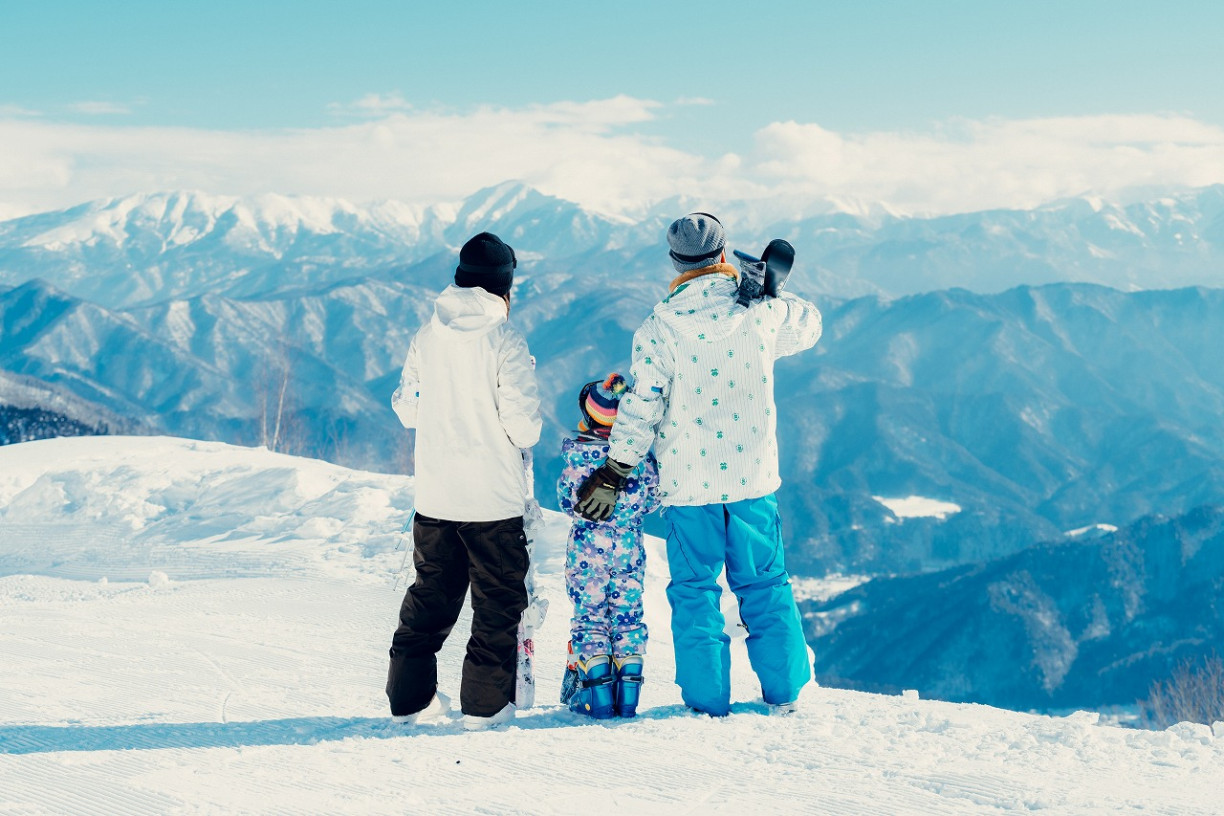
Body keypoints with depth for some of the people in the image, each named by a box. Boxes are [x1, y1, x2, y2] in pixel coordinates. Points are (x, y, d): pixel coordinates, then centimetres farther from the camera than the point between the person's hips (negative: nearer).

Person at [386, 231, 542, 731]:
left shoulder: (427, 337, 1)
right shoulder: (504, 342, -14)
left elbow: (406, 409, 10)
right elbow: (524, 428, -15)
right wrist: (523, 430, 7)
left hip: (434, 497, 5)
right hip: (494, 501, -5)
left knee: (430, 595, 17)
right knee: (499, 599, 7)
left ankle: (409, 696, 22)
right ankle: (484, 703, 8)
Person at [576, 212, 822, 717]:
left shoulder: (661, 325, -10)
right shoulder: (758, 311, -5)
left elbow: (642, 405, -10)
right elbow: (808, 325, 17)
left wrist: (612, 474, -4)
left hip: (688, 481, -2)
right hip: (753, 474, 2)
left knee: (695, 589, 9)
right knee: (765, 583, 15)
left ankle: (707, 700, 10)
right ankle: (783, 691, 19)